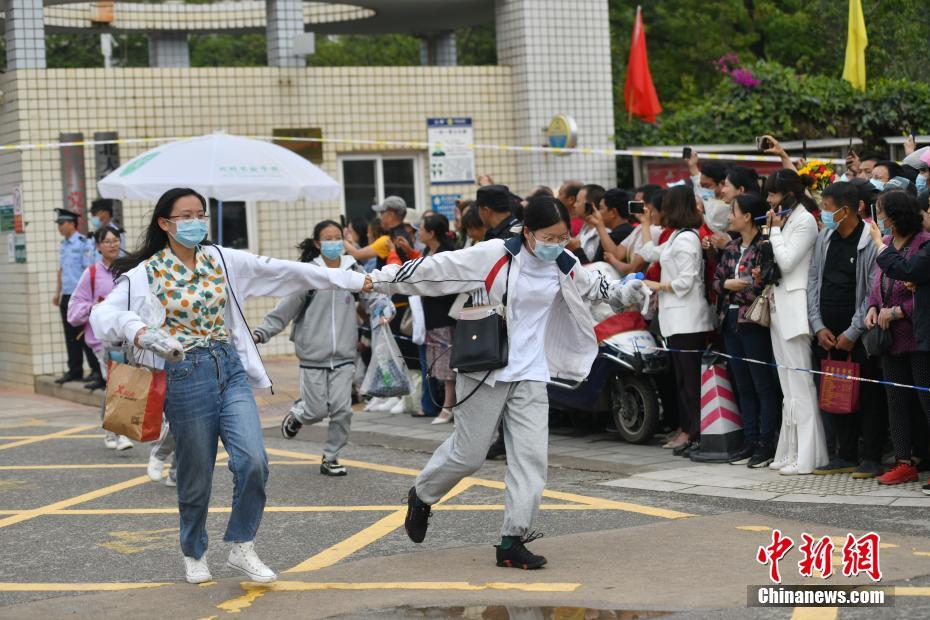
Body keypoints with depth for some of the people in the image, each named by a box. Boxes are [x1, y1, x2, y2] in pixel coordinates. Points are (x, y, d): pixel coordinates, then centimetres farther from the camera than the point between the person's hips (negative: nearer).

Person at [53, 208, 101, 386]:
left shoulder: (83, 243, -10)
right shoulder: (63, 245, 15)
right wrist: (58, 292, 20)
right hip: (67, 296, 8)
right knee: (71, 335, 11)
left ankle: (96, 370, 0)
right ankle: (74, 370, 18)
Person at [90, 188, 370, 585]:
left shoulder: (221, 261, 5)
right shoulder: (145, 274, -5)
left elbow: (286, 271, 5)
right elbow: (103, 314, -16)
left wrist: (354, 280, 3)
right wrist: (141, 333, -36)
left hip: (230, 370, 3)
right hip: (185, 376, -3)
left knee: (254, 462, -13)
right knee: (196, 477, 6)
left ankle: (241, 550, 5)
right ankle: (194, 555, 32)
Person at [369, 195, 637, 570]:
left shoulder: (565, 266, 2)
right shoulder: (494, 255, -14)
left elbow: (596, 286, 24)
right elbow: (434, 269, -11)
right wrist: (378, 280, -10)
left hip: (531, 376, 5)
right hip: (485, 370, -4)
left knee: (531, 456, -6)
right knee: (467, 454, 4)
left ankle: (512, 542, -2)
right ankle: (421, 497, 33)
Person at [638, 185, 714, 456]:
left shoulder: (685, 239, -13)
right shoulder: (677, 236, 18)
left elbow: (686, 281, -18)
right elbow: (650, 253, 32)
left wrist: (658, 286, -7)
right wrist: (645, 224, 35)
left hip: (687, 320, -10)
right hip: (678, 319, 10)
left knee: (690, 378, -9)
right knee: (683, 377, 11)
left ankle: (699, 435, -9)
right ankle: (688, 430, 15)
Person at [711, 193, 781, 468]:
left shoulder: (764, 247, -11)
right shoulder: (731, 248, 14)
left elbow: (762, 286, -18)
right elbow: (717, 280, 14)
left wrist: (734, 287, -7)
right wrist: (728, 285, -7)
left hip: (754, 322, -8)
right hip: (731, 321, 8)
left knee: (764, 385, -2)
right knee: (743, 386, 11)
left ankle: (766, 444, 1)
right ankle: (751, 441, 17)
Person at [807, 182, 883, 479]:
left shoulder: (870, 241, -10)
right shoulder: (824, 239, 10)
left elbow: (873, 293, -11)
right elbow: (813, 283, 11)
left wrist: (852, 333, -11)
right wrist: (819, 327, 2)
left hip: (859, 336, -6)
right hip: (828, 334, 6)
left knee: (867, 396, -1)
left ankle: (871, 459, 5)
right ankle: (845, 456, 17)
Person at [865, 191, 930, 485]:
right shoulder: (885, 244, 10)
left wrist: (896, 312, -17)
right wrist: (873, 308, 0)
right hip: (890, 337, 8)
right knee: (897, 400, 10)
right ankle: (904, 462, 16)